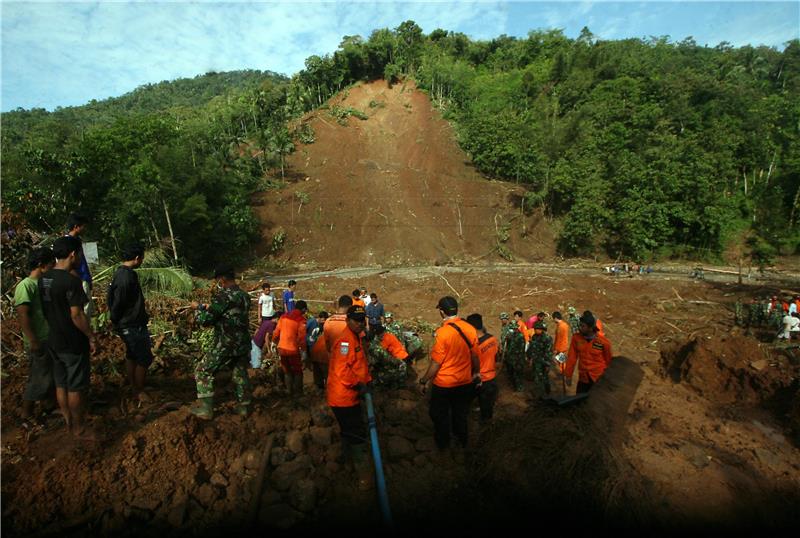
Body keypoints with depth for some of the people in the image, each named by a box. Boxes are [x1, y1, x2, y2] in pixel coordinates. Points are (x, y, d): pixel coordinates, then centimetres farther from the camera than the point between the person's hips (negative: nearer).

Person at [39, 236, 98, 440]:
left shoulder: (44, 278, 3)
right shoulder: (71, 281, -24)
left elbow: (47, 309, 12)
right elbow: (77, 315, -23)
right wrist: (91, 336, -11)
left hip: (55, 340, 8)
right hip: (74, 343, -8)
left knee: (61, 385, 18)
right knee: (75, 388, 5)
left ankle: (69, 422, 33)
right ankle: (79, 428, 18)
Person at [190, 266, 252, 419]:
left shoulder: (223, 296, -15)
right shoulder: (244, 295, 9)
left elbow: (205, 320, -11)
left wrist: (199, 307, 7)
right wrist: (209, 308, 21)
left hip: (225, 344, -7)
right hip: (243, 343, 7)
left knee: (203, 371, 10)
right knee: (240, 374, 20)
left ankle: (205, 408, 12)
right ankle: (243, 406, 24)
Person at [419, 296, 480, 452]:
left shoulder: (442, 332, -26)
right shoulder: (470, 329, -11)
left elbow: (436, 363, -21)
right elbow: (475, 355, 1)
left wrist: (424, 381, -7)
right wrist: (476, 372, 19)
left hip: (444, 384, -4)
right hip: (465, 381, 5)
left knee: (440, 415, 20)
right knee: (460, 413, 26)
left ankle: (443, 444, 38)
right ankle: (462, 442, 44)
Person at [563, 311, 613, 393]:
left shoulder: (604, 342, -14)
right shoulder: (576, 338, -8)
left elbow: (608, 361, -1)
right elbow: (571, 357, -4)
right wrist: (568, 375, 0)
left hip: (599, 379, -2)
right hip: (583, 379, 2)